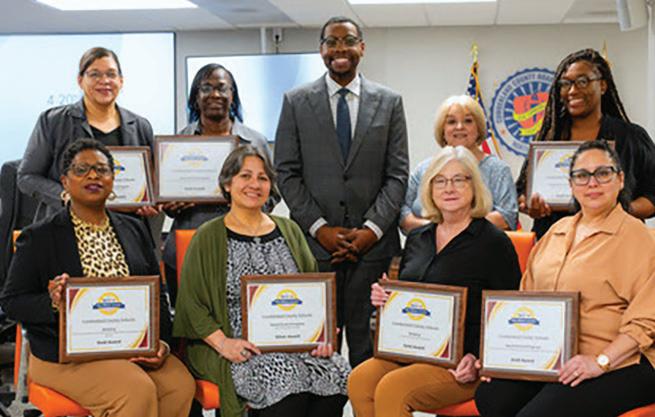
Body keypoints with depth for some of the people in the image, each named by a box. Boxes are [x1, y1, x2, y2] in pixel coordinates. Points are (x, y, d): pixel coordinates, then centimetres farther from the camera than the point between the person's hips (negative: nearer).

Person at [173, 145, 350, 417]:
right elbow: (192, 303, -1)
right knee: (286, 379, -32)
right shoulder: (209, 238, 5)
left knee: (338, 374, -24)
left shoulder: (289, 231, 18)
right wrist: (222, 343, -15)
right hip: (241, 349, -4)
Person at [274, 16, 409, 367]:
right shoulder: (296, 102, 7)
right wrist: (320, 228, -6)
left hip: (374, 243, 1)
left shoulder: (389, 102, 8)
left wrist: (372, 229, -7)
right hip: (315, 242, 0)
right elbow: (286, 173, 3)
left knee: (367, 342, 3)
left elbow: (397, 174, 5)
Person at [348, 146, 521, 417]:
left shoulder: (494, 242, -4)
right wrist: (384, 298, 2)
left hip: (460, 362, -6)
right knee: (359, 380, -22)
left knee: (392, 389, -28)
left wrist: (477, 359, -18)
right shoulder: (417, 239, 15)